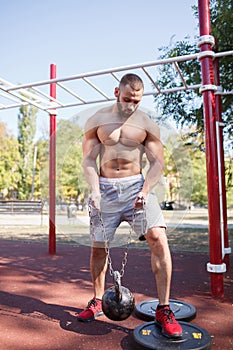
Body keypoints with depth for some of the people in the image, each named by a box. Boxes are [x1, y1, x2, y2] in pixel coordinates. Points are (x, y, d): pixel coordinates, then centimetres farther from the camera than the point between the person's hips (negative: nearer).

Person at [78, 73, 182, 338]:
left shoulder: (147, 124, 2)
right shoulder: (97, 121, 3)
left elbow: (157, 162, 0)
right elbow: (88, 159, 2)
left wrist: (145, 191, -16)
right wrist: (95, 189, -13)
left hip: (136, 185, -1)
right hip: (105, 188, 1)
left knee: (158, 239, -19)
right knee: (98, 247, 8)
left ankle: (163, 309, -3)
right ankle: (97, 301, 31)